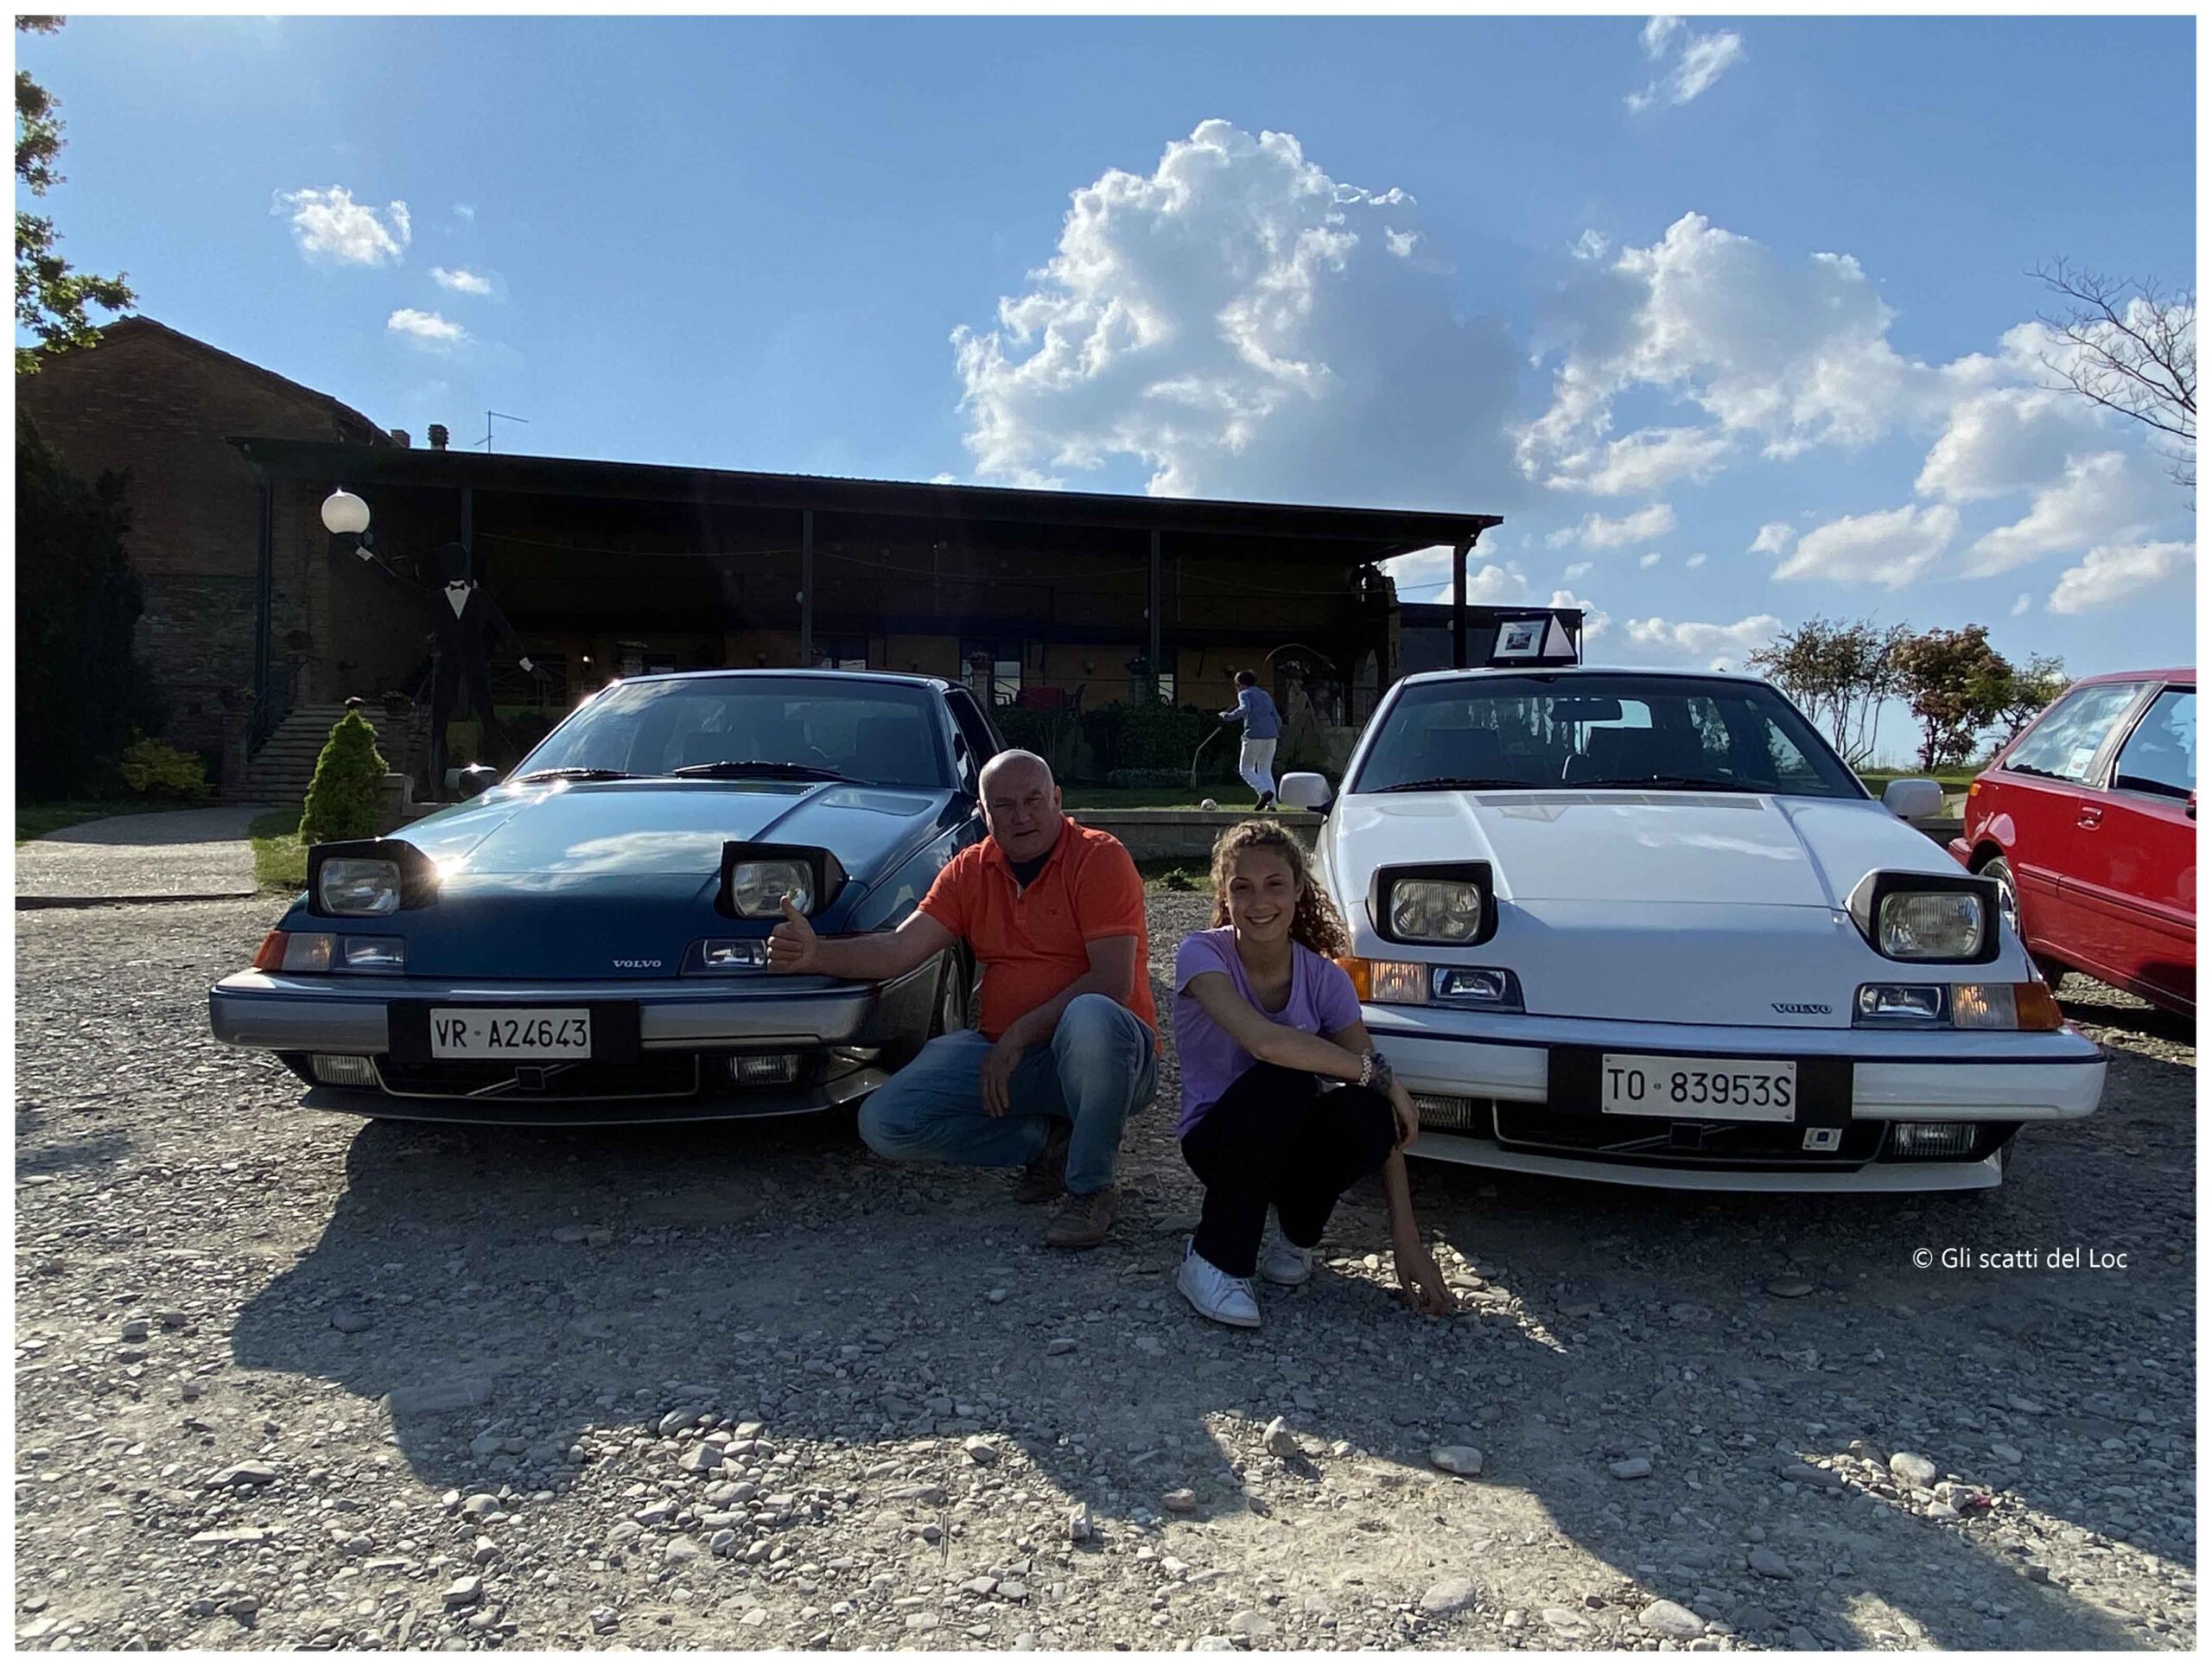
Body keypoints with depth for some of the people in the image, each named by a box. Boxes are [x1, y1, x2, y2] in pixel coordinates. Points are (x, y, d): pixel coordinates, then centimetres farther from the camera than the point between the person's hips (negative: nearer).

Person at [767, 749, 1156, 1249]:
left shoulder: (1100, 857, -10)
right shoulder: (970, 871, 8)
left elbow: (1113, 982, -19)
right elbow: (899, 950, -3)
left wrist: (1019, 1033, -23)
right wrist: (816, 954, -20)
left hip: (1104, 1055, -5)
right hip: (1002, 1052, 6)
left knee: (1090, 1018, -42)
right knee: (883, 1121, -10)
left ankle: (1090, 1189, -17)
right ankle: (1046, 1141, 3)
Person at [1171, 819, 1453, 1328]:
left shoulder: (1326, 979, -9)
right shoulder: (1202, 954, -18)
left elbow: (1385, 1123, -13)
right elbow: (1263, 1041, -38)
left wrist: (1407, 1239, -21)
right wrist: (1376, 1071, -27)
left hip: (1291, 1143, 3)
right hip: (1218, 1141, -3)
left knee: (1366, 1115, -31)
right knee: (1285, 1080, -36)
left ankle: (1296, 1238, 0)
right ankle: (1213, 1261, -18)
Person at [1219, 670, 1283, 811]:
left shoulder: (1244, 694, 4)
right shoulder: (1266, 695, 24)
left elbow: (1244, 709, -18)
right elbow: (1277, 718, 21)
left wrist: (1228, 716, -10)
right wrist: (1277, 729, 38)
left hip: (1253, 736, -6)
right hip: (1271, 736, 6)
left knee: (1245, 769, 4)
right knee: (1266, 771, 13)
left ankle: (1264, 792, -18)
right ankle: (1271, 803, 0)